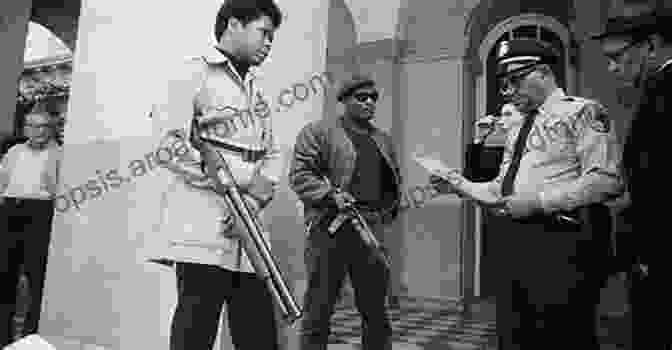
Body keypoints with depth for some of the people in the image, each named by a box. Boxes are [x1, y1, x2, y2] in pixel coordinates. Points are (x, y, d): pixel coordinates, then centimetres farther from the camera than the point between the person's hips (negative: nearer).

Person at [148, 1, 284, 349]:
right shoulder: (191, 74, 1)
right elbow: (169, 148, -11)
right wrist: (245, 179, -11)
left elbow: (272, 157, 16)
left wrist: (253, 203, -4)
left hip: (248, 235, 7)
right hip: (204, 232, -6)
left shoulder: (257, 89, 22)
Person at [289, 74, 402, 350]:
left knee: (376, 311, 12)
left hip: (372, 230, 5)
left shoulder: (384, 140, 21)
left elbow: (394, 182, 30)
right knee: (318, 312, 2)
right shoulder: (318, 132, 2)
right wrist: (331, 195, -19)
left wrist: (388, 211, 16)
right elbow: (300, 175, -6)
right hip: (330, 229, -5)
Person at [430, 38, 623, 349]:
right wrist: (464, 187, 5)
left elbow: (606, 180, -14)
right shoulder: (516, 127, 20)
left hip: (562, 241, -7)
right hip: (514, 242, 7)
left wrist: (538, 201, -18)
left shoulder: (582, 112, -2)